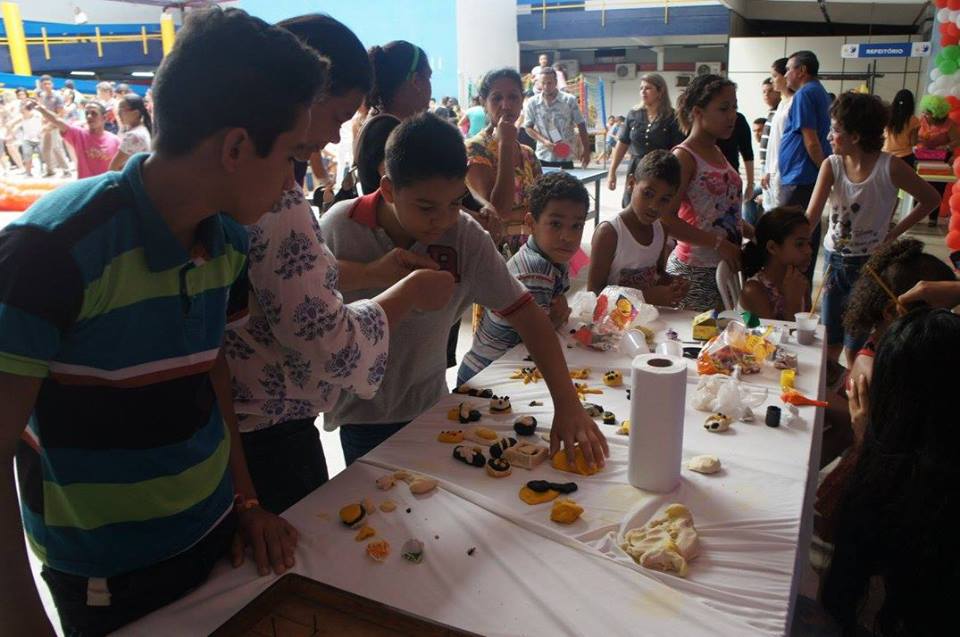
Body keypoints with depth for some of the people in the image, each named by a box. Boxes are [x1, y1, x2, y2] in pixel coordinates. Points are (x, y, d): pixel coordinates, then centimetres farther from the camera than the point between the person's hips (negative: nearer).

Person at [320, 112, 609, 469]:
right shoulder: (339, 229, -19)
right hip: (361, 414, -1)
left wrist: (567, 404, -24)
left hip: (429, 405, 2)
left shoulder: (465, 237, -17)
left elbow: (525, 314, -16)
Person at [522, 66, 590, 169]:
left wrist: (586, 150, -1)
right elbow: (528, 127, 4)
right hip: (542, 158, 1)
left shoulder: (570, 100, -3)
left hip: (565, 158, -1)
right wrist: (544, 141, -13)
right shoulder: (532, 103, 0)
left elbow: (581, 126, 2)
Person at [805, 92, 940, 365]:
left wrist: (895, 231, -6)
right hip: (834, 259, 3)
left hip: (870, 263, -3)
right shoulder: (831, 165, -6)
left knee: (855, 347, 0)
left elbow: (931, 199, -1)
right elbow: (811, 216, -15)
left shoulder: (890, 167, -14)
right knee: (830, 341, 12)